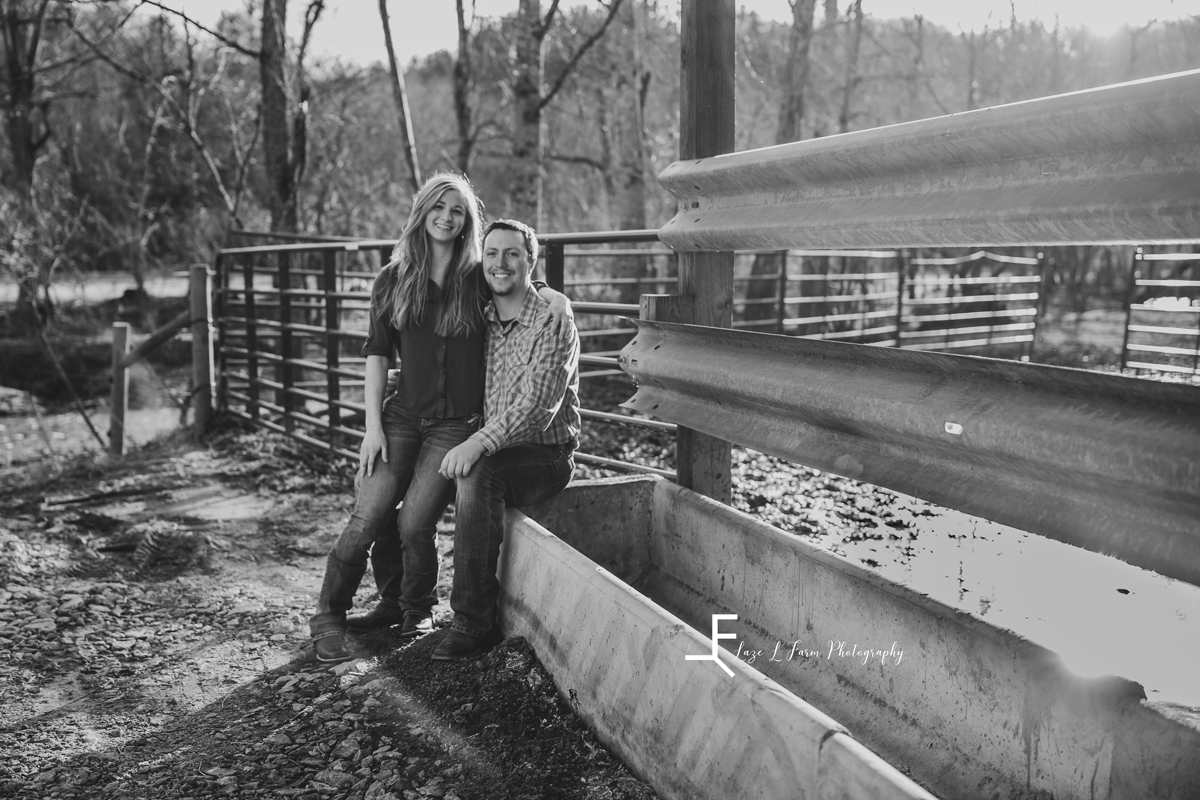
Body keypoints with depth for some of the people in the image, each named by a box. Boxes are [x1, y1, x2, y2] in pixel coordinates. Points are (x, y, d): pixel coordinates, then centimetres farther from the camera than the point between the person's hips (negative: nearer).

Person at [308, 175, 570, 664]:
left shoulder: (479, 279, 4)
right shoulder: (393, 280, 7)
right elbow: (377, 353, 6)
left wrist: (555, 295, -9)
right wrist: (372, 425, -2)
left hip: (459, 422, -1)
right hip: (403, 413, 1)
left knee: (414, 522, -13)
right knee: (369, 514, -12)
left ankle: (420, 610, 14)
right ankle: (327, 616, 6)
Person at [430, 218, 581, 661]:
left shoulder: (552, 324, -11)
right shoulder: (479, 321, 11)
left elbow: (536, 407, -22)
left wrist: (478, 444, -34)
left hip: (547, 455, -7)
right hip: (495, 452, 7)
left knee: (478, 474, -35)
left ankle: (474, 621, -28)